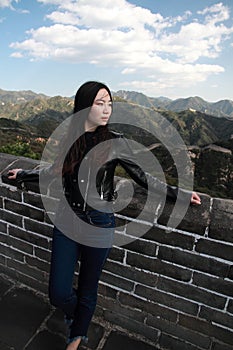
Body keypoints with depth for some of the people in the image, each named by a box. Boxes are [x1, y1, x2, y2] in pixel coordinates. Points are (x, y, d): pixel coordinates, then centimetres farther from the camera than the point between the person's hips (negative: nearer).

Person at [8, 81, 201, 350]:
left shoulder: (114, 142, -10)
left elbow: (142, 177, -4)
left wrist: (178, 193, -8)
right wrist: (23, 174, 24)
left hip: (99, 223, -2)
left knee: (88, 289, 17)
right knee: (58, 293, 6)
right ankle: (77, 313, 46)